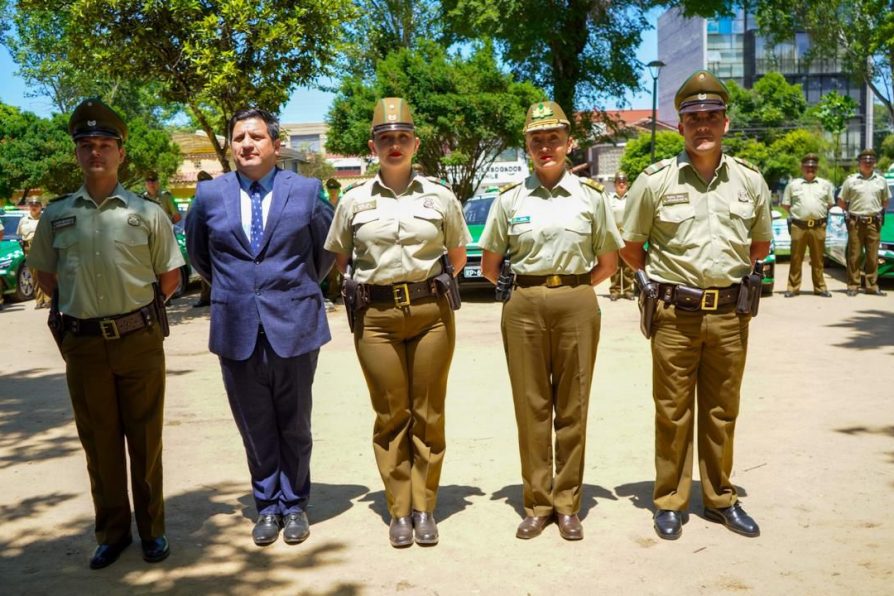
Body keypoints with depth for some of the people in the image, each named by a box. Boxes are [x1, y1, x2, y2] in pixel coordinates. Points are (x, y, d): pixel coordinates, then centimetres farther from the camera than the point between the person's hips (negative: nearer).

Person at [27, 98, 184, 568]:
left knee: (144, 440, 9)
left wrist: (135, 307, 8)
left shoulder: (146, 212, -1)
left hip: (140, 339, -2)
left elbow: (170, 277, 5)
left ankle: (152, 529, 23)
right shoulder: (56, 215, 5)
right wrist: (80, 307, 11)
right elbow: (45, 276, 17)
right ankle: (112, 531, 26)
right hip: (83, 344, 2)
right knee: (98, 442, 11)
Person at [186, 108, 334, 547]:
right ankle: (267, 506, 25)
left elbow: (327, 250, 11)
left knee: (294, 424, 11)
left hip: (294, 325, -1)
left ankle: (294, 505, 26)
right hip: (237, 329, 2)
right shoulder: (210, 195, 4)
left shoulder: (306, 190, -1)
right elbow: (197, 253, 19)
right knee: (255, 427, 10)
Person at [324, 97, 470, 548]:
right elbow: (340, 261, 16)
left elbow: (457, 256, 16)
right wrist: (368, 286, 10)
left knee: (428, 413, 6)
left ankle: (424, 508, 19)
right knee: (391, 415, 6)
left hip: (431, 312, 0)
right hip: (377, 317, 0)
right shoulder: (354, 201, 5)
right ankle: (398, 511, 18)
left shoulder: (439, 197, 4)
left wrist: (427, 284, 11)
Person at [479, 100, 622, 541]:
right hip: (524, 307, 1)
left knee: (572, 407, 5)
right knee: (531, 407, 4)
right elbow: (489, 267, 10)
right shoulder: (509, 198, 5)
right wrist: (530, 288, 7)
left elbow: (607, 263, 10)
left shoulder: (591, 195, 5)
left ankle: (567, 504, 17)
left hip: (577, 305, 0)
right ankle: (537, 504, 17)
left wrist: (572, 287, 3)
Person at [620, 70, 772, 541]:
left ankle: (720, 498, 27)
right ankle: (670, 502, 18)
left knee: (721, 413, 13)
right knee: (673, 413, 6)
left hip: (729, 313, 3)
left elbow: (760, 244, 19)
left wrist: (729, 273, 13)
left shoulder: (749, 180, 5)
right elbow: (630, 248, 6)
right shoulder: (655, 180, -3)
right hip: (675, 314, -2)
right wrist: (666, 278, 8)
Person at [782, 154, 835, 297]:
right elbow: (787, 204, 12)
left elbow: (830, 203, 17)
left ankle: (820, 287, 13)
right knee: (796, 259, 2)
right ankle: (793, 287, 6)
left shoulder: (825, 184, 13)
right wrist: (796, 213, 6)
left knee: (818, 259, 6)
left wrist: (821, 214, 8)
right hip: (798, 226, -1)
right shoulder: (793, 185, 9)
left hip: (818, 226, 1)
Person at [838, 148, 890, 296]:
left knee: (872, 256, 4)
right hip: (855, 223, -2)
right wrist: (852, 212, 7)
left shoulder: (881, 181, 10)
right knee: (854, 255, 0)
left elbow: (885, 201, 20)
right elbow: (841, 202, 9)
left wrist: (879, 212, 9)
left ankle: (872, 286, 10)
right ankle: (853, 286, 5)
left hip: (874, 223, 2)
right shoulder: (851, 180, 3)